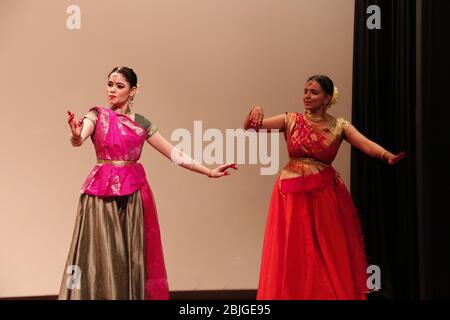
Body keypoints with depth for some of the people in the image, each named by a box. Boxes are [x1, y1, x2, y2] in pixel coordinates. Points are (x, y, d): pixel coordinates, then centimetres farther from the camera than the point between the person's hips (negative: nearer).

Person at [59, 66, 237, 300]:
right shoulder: (97, 116, 1)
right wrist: (75, 134, -42)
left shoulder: (142, 123, 8)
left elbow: (174, 153, 10)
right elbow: (78, 140, -18)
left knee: (133, 254, 3)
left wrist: (208, 171, 6)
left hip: (133, 194, 2)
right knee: (100, 253, -3)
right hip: (101, 194, -2)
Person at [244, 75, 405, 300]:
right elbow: (250, 127, -4)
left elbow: (367, 145, -15)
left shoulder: (339, 126, 1)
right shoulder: (291, 120, 3)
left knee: (330, 256, 3)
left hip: (324, 196, -1)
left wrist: (387, 155, -35)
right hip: (292, 196, 1)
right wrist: (255, 111, -26)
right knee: (293, 256, 4)